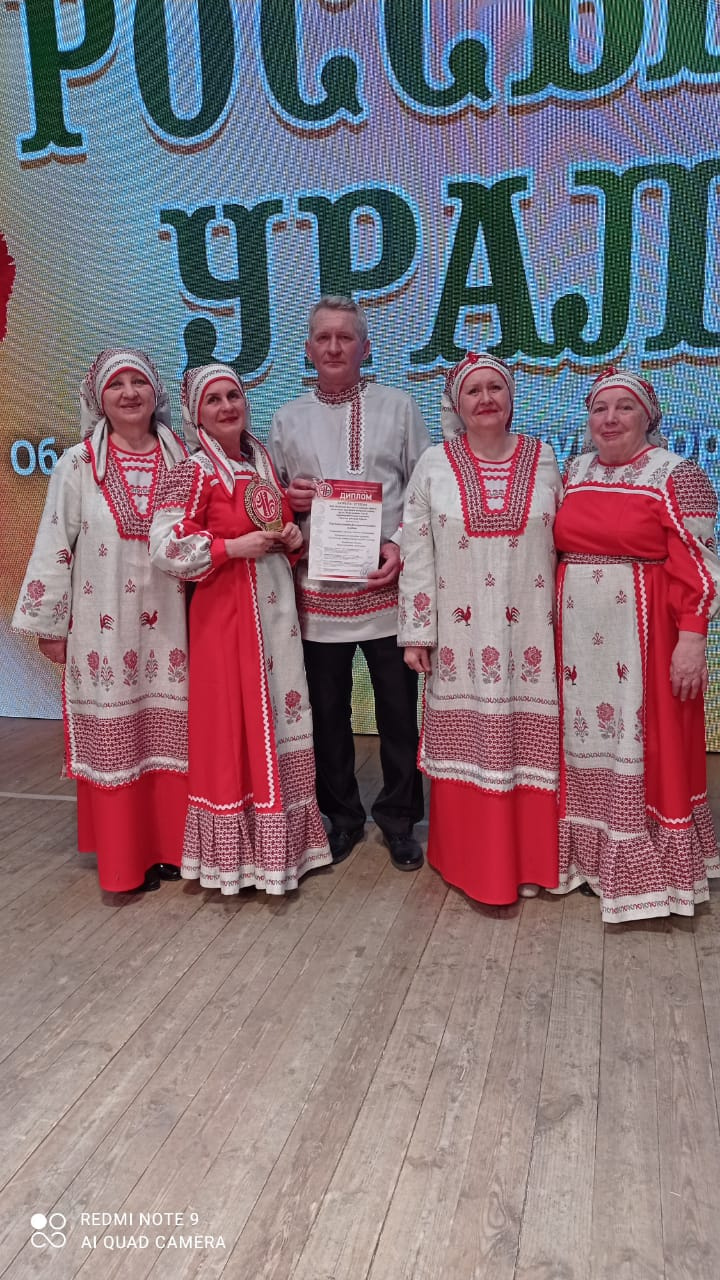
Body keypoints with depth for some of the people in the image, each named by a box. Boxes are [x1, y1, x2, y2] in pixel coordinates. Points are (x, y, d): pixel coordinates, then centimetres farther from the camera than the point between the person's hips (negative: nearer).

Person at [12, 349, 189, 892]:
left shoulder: (181, 460, 4)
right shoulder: (78, 464, -2)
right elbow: (54, 546, -1)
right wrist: (49, 624, -1)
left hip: (168, 625, 2)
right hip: (104, 628, -2)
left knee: (169, 734, 8)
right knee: (112, 740, 6)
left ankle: (169, 844, 24)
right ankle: (124, 855, 20)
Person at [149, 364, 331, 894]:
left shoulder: (264, 462, 12)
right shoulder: (195, 471, -9)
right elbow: (166, 546, -16)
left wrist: (294, 538, 2)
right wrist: (234, 547, -18)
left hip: (276, 606, 7)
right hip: (226, 610, -7)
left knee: (281, 715, 13)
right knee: (236, 721, 0)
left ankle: (280, 838, 28)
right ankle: (238, 850, 15)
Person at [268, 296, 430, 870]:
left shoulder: (399, 407, 6)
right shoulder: (287, 419, 11)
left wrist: (401, 544, -11)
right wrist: (288, 499, -7)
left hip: (386, 584, -2)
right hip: (317, 590, 2)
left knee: (399, 709, 5)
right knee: (328, 710, 10)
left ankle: (399, 818, 23)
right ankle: (342, 817, 28)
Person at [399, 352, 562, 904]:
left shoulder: (544, 460, 5)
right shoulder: (434, 465, 2)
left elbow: (566, 544, 8)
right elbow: (416, 554, 0)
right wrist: (416, 634, -3)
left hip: (528, 633, 1)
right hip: (461, 633, -1)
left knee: (526, 741, 5)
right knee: (466, 743, 5)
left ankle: (527, 862, 21)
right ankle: (470, 860, 21)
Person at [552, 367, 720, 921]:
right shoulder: (576, 473, 11)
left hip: (643, 635, -5)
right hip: (577, 633, 5)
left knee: (644, 745, 1)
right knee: (585, 738, 11)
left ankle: (649, 872, 16)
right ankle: (587, 853, 27)